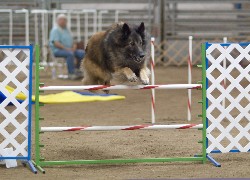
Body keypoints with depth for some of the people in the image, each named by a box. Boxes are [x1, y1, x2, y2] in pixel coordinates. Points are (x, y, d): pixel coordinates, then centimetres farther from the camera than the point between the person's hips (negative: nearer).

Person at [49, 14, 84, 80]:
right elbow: (56, 43, -17)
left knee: (82, 53, -12)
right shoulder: (55, 30, -6)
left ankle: (77, 70, -4)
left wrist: (74, 46, -2)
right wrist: (66, 48, -23)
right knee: (70, 54, -36)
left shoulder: (66, 30, 21)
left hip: (69, 49, 8)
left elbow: (71, 41, 22)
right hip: (58, 50, -8)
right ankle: (71, 74, -35)